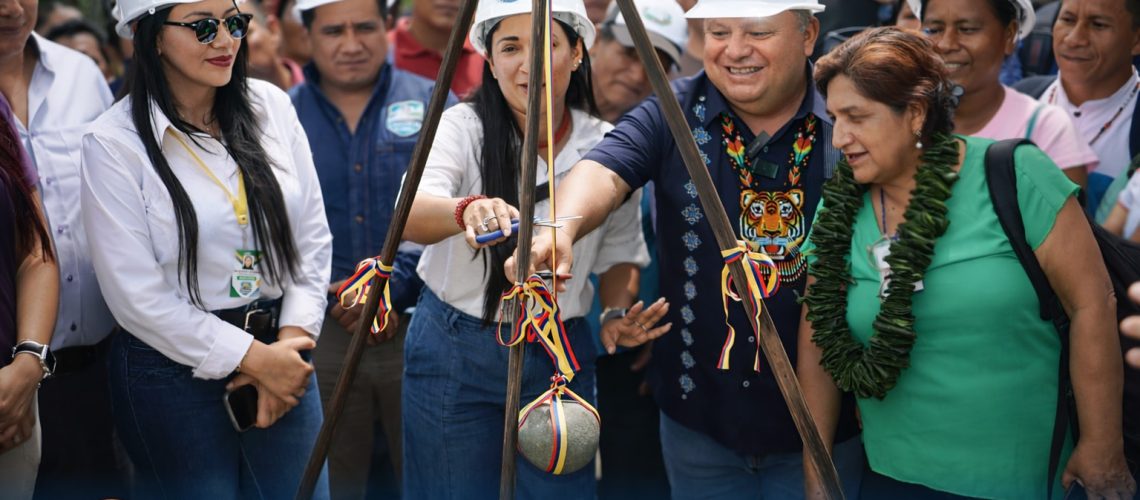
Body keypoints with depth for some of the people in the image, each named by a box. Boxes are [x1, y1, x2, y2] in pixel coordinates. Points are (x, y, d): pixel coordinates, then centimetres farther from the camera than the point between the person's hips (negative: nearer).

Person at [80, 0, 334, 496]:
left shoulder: (270, 106, 1)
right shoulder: (113, 142, -11)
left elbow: (313, 238, 5)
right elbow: (136, 295, -13)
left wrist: (291, 339, -5)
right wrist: (252, 357, -12)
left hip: (279, 349, 4)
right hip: (173, 366, -4)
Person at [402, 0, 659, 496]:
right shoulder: (463, 127, -12)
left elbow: (620, 257, 11)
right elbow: (411, 216, -32)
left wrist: (621, 314, -9)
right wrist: (467, 211, -53)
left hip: (562, 357, 2)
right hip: (454, 354, -2)